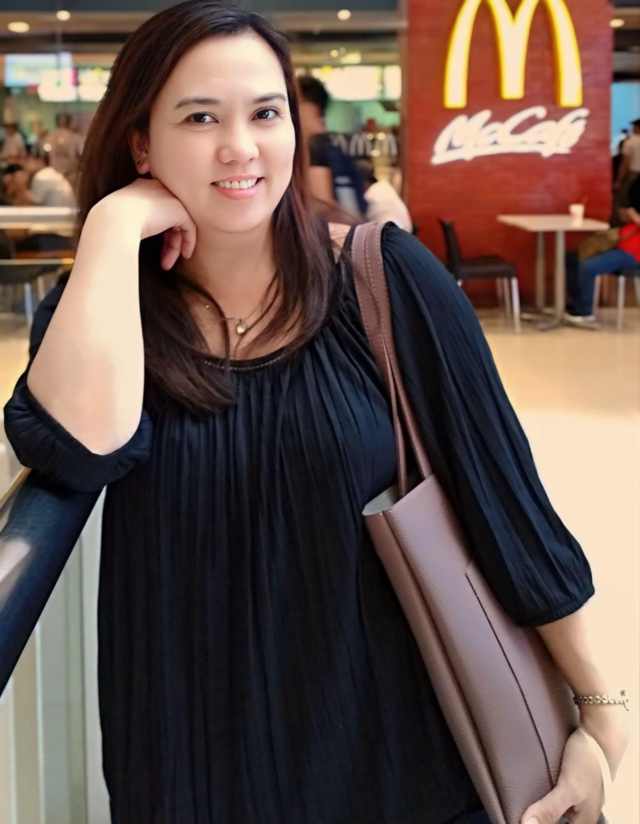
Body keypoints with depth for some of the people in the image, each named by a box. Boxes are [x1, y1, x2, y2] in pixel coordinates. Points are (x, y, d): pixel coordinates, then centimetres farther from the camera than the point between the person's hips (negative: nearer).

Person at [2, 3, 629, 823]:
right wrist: (116, 223, -20)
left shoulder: (385, 276, -12)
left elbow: (502, 493, -10)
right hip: (197, 753, 2)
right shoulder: (100, 308, -5)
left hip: (392, 736, -1)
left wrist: (602, 710, -7)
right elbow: (80, 447, -27)